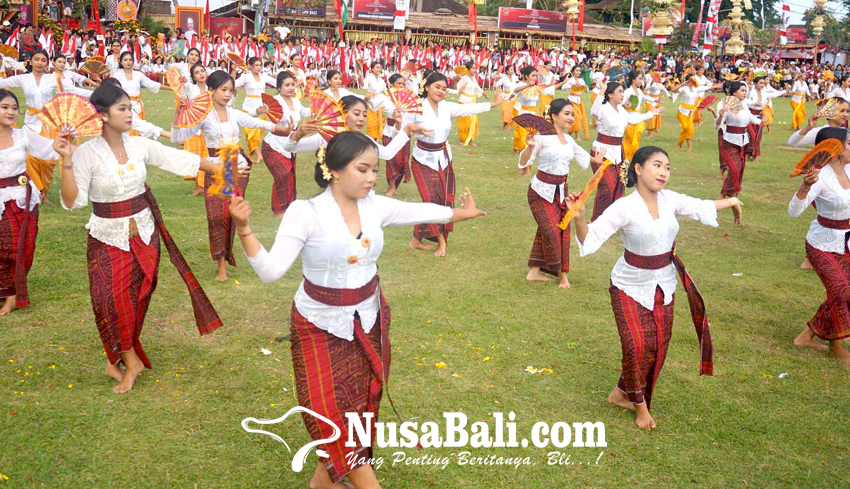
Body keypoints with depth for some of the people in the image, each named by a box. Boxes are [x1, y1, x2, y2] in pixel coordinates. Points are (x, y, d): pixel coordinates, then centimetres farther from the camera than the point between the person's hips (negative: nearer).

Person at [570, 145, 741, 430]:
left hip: (663, 285, 6)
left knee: (657, 347, 8)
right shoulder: (624, 208, -20)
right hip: (630, 286, -5)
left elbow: (701, 208, 16)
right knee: (637, 345, -13)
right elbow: (590, 240, -27)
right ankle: (640, 404, 11)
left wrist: (730, 201, 16)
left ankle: (621, 394, 28)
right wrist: (579, 218, -43)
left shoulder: (670, 200, -4)